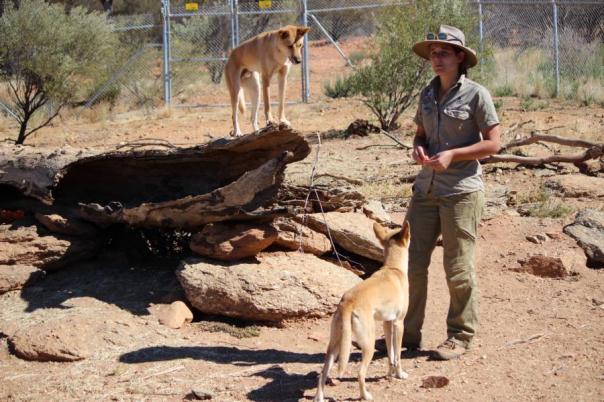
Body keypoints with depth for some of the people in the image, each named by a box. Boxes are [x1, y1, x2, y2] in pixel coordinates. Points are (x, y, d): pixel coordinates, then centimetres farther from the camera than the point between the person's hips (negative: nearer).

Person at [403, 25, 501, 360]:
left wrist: (452, 155, -18)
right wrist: (418, 148, -1)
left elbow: (493, 143, -8)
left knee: (458, 269, 1)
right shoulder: (428, 94, 11)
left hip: (461, 191, -6)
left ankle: (460, 336, 14)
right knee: (411, 261, 5)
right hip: (426, 189, 6)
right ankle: (408, 333, 16)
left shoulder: (475, 94, -7)